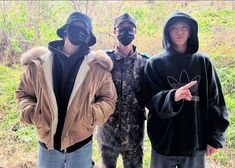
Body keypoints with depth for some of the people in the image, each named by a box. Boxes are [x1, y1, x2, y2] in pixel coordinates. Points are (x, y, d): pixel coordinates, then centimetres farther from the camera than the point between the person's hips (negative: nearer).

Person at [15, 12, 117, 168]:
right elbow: (23, 93, 8)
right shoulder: (39, 63, -3)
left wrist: (92, 115, -17)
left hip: (81, 144, 0)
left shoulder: (97, 66, -6)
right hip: (47, 143, 1)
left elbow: (108, 99, 0)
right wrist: (30, 112, -11)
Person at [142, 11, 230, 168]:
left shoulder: (203, 62, 2)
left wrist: (215, 137, 0)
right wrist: (172, 97, -28)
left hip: (196, 143, 1)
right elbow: (149, 99, -9)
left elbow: (215, 101, 3)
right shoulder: (155, 63, -3)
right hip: (164, 143, -1)